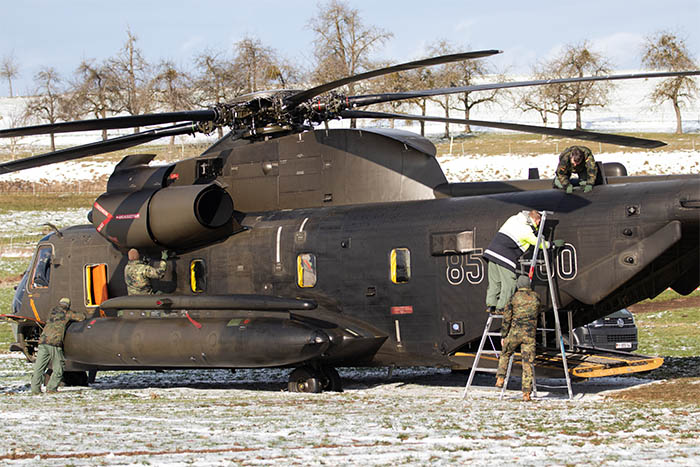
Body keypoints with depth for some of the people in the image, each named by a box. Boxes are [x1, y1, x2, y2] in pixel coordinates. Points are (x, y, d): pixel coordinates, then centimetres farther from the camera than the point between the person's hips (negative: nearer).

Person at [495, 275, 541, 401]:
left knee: (505, 354, 22)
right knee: (528, 363, 1)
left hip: (515, 332, -1)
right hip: (530, 334, 1)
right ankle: (526, 393, -3)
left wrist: (503, 335, 5)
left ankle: (500, 378, 6)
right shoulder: (536, 297, 6)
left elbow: (507, 318, -1)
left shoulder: (514, 297, -1)